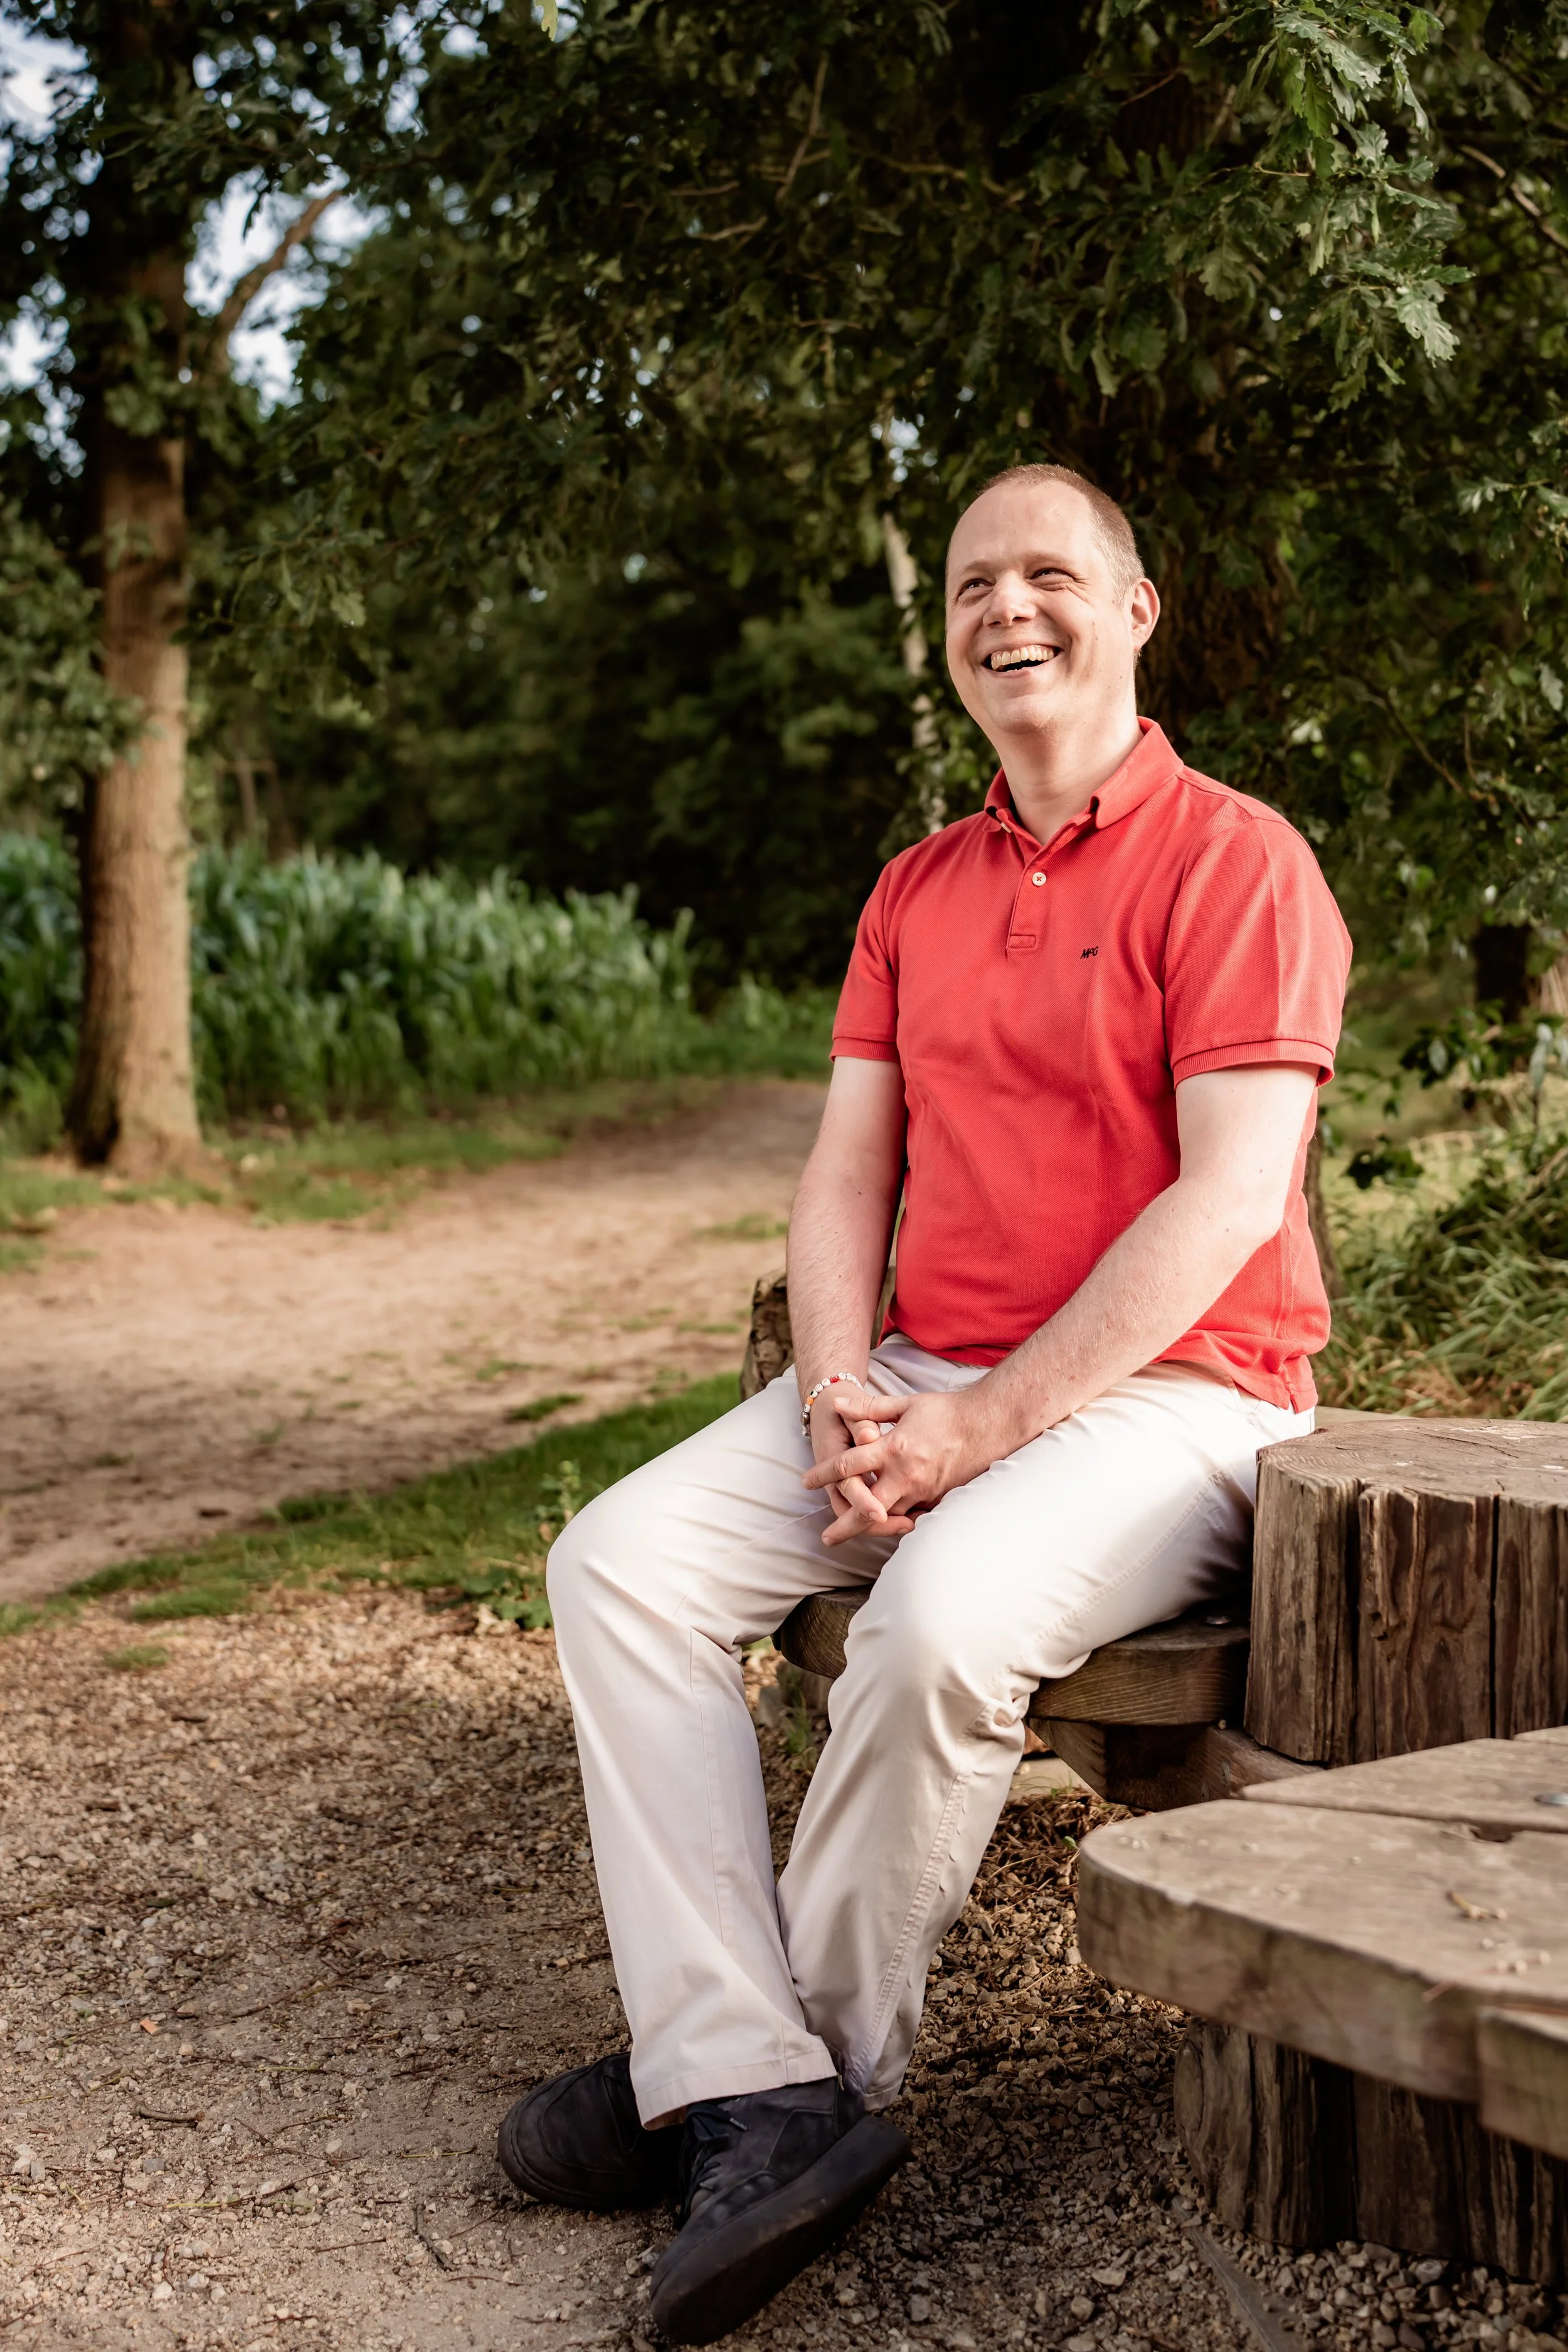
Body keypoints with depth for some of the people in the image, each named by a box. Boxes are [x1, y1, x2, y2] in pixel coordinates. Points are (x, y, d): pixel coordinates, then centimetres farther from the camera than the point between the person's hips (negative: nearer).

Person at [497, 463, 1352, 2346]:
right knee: (619, 1560, -13)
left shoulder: (1234, 859, -6)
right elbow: (847, 1170, 11)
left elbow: (1228, 1202, -15)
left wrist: (982, 1429, -19)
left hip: (1164, 1392, -6)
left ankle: (801, 2055, -9)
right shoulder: (918, 891, 15)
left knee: (944, 1612, -34)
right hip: (925, 1378, 7)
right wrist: (840, 1392, -8)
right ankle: (754, 2105, -19)